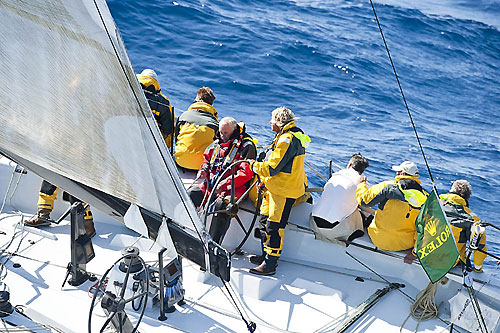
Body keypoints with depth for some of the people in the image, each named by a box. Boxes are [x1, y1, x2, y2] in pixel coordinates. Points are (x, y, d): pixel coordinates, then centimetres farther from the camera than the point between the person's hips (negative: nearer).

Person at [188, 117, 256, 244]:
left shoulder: (246, 146, -5)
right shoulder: (217, 144, 17)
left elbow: (246, 172, -14)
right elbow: (207, 159, 34)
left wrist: (224, 184, -21)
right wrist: (204, 170, 9)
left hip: (234, 188, -7)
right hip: (211, 184, 7)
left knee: (221, 204, -36)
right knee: (190, 194, -13)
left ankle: (213, 244, -38)